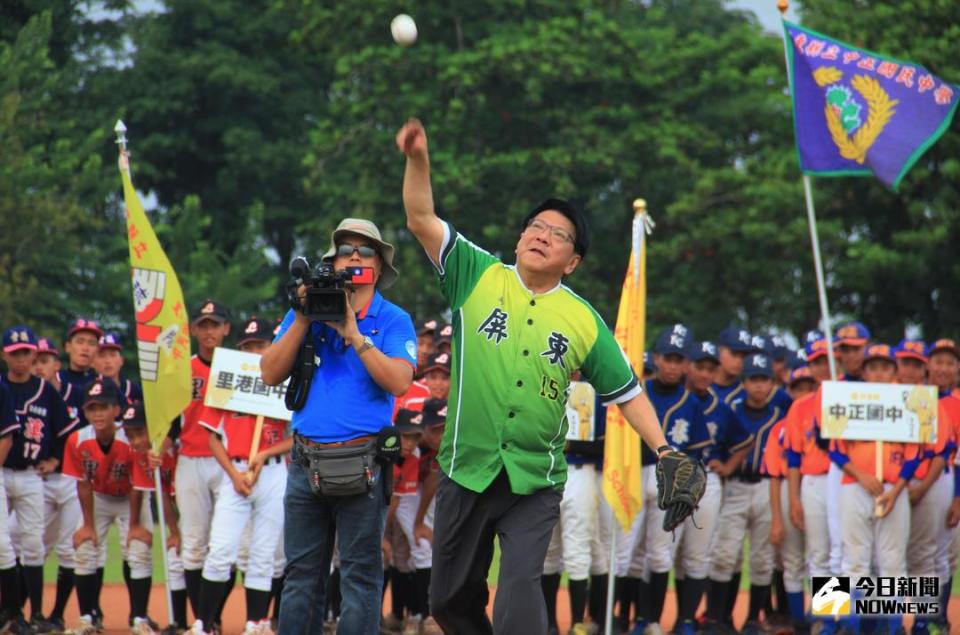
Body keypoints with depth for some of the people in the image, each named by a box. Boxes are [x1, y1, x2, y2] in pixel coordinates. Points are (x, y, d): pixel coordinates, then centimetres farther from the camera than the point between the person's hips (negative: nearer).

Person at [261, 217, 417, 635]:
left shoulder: (393, 321, 4)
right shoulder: (306, 312, 14)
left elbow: (398, 381, -12)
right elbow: (271, 374, 4)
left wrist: (352, 333, -14)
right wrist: (303, 321, -5)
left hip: (361, 464, -3)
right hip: (306, 461, 3)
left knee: (360, 577, -3)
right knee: (300, 577, 6)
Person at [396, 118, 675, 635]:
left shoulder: (583, 321, 2)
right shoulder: (478, 277, 1)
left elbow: (626, 393, 8)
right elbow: (422, 220, -6)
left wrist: (664, 451, -3)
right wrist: (418, 159, -21)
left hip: (535, 482, -1)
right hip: (466, 474, 2)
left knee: (520, 588, -19)